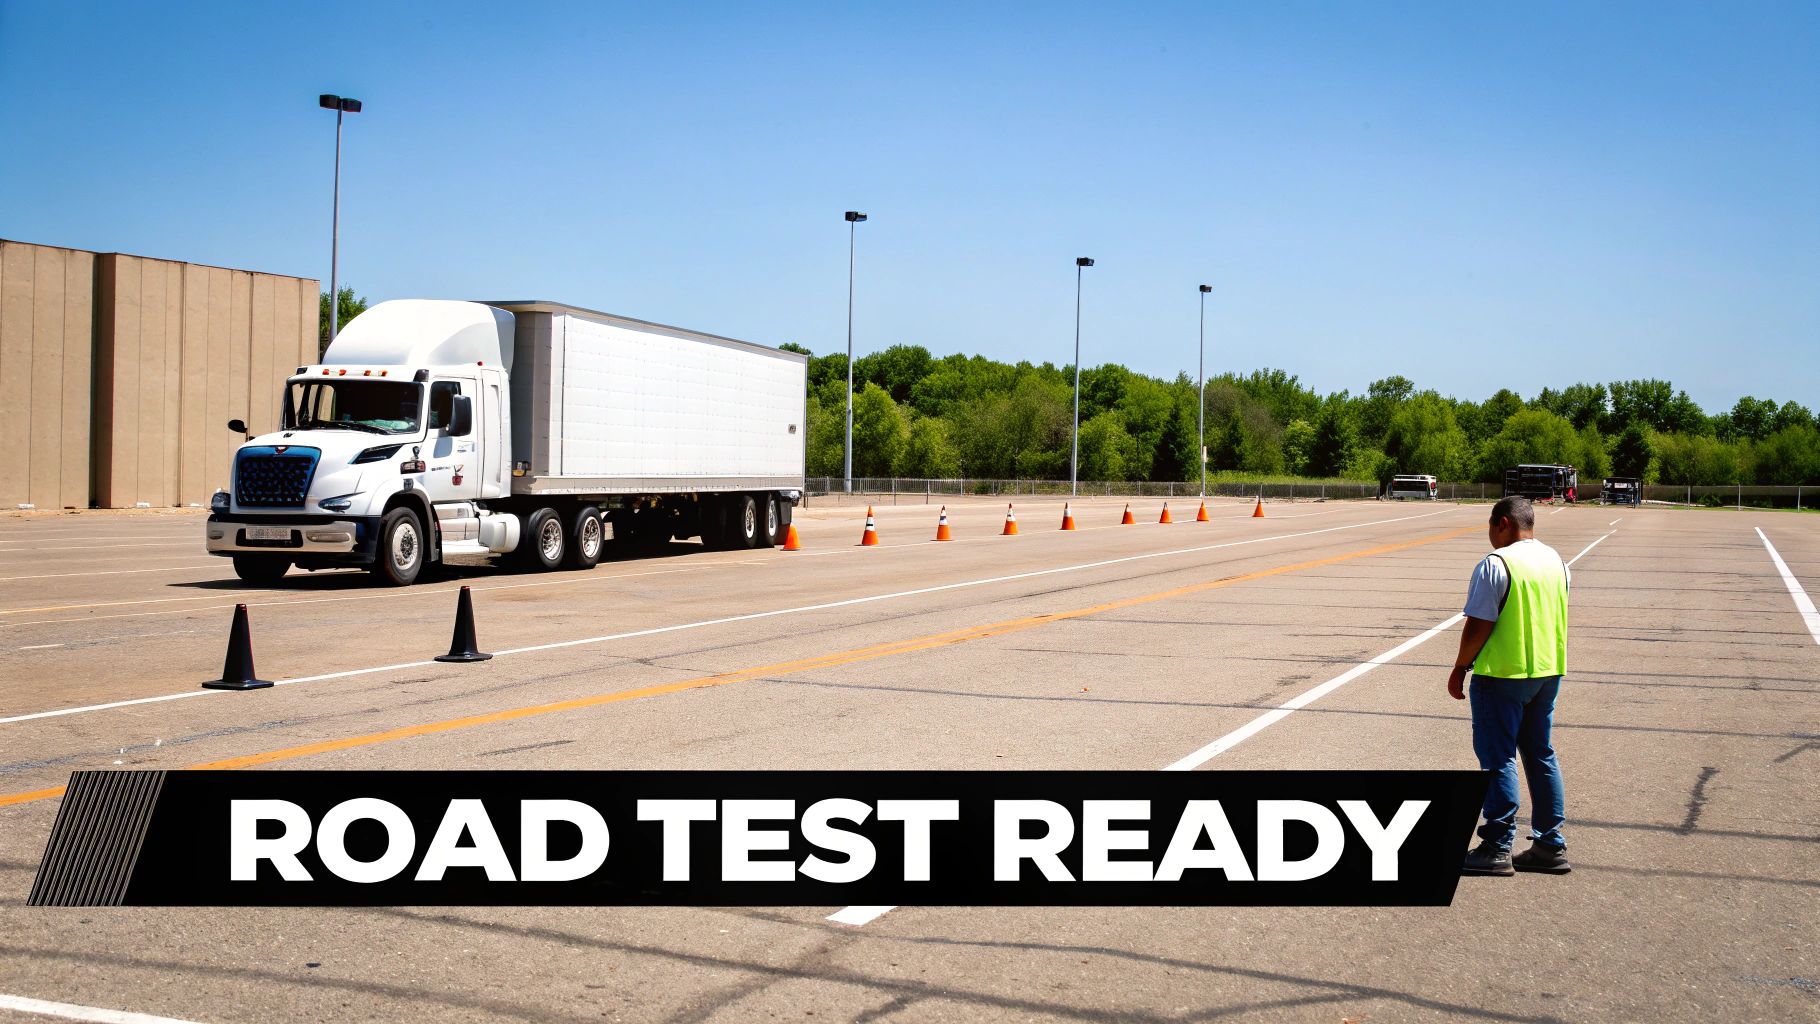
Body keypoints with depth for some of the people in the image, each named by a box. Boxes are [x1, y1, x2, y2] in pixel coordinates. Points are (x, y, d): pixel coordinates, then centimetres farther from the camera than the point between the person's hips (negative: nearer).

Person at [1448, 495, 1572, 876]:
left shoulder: (1496, 564, -15)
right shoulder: (1555, 560, 9)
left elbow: (1479, 626, -17)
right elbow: (1557, 614, 17)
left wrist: (1460, 668, -6)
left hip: (1503, 673, -7)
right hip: (1548, 672, 8)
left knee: (1498, 758, -1)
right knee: (1541, 755, 14)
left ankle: (1497, 848, 1)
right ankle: (1550, 845, 17)